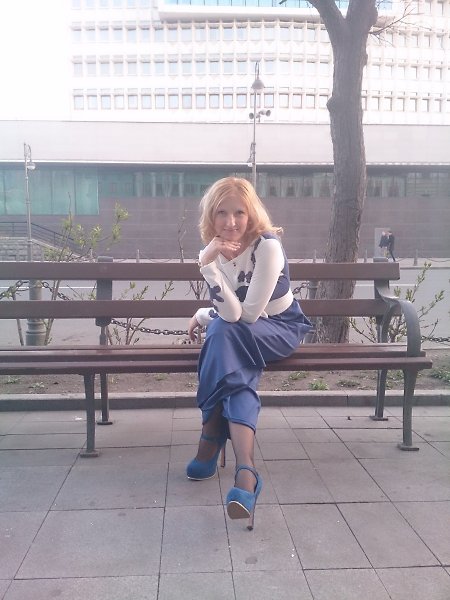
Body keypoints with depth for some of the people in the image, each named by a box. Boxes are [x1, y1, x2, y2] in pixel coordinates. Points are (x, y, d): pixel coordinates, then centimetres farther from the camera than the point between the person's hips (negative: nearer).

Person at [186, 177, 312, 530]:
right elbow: (229, 314, 3)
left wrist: (209, 266, -36)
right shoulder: (216, 250, -5)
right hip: (241, 335, 5)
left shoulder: (267, 247, -24)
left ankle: (211, 441, -31)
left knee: (223, 333, -36)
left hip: (281, 330, -4)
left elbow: (242, 316, -30)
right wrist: (202, 315, -15)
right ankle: (245, 471, -36)